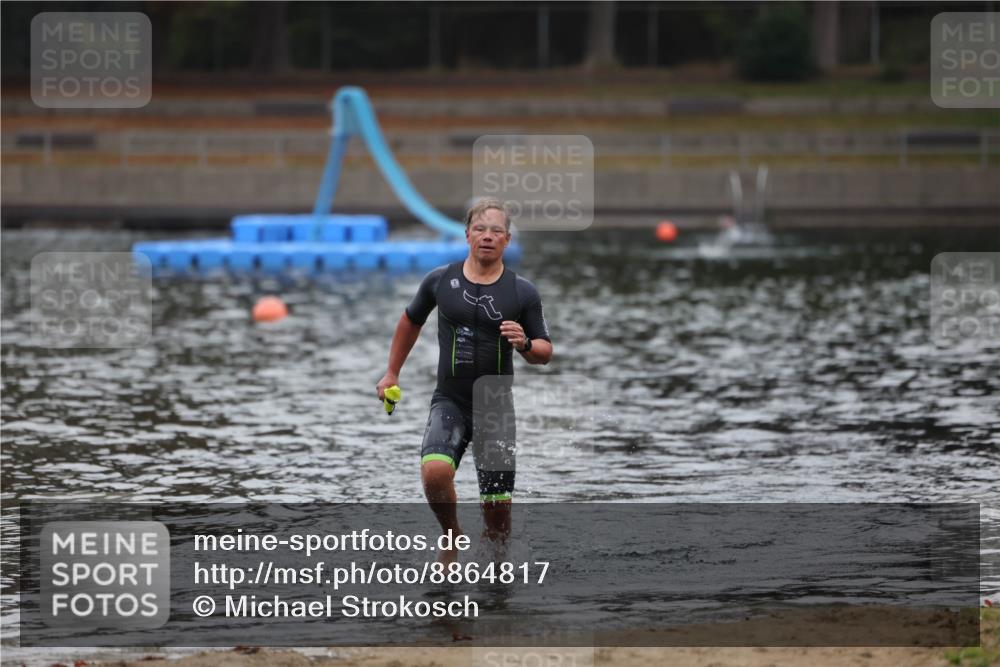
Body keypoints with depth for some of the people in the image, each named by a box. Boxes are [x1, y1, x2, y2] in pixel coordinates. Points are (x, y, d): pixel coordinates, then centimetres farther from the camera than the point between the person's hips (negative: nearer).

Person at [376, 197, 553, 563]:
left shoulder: (523, 292, -2)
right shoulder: (440, 280, 0)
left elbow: (545, 352, 5)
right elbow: (411, 321, 19)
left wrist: (525, 344, -18)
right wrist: (392, 374, 23)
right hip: (450, 401, 0)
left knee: (498, 507, -1)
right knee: (435, 471, -27)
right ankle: (452, 535, 1)